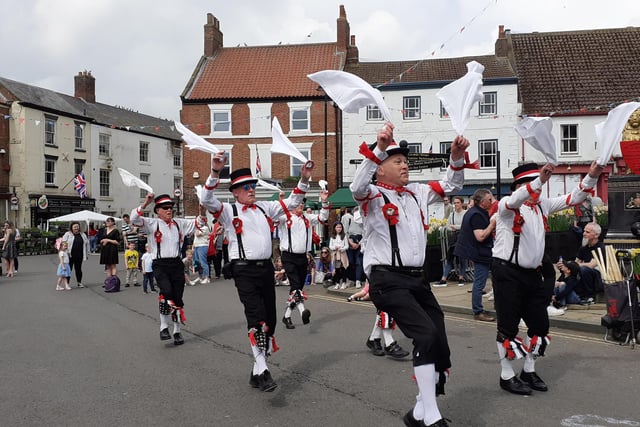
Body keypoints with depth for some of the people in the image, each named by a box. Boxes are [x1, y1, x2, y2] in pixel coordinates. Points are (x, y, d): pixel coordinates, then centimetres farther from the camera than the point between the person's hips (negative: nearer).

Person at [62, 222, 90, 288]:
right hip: (70, 255, -3)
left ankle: (79, 282, 21)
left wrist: (87, 254, 12)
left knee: (78, 269, 11)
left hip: (79, 256, 3)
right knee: (69, 269, -1)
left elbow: (87, 244, 16)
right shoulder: (68, 234, 0)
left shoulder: (82, 235, 12)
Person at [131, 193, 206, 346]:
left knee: (177, 298, 6)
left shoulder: (179, 223, 13)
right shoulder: (152, 224, 2)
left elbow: (198, 222, 20)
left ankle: (177, 332, 19)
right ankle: (164, 327, -12)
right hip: (160, 265, -4)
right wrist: (145, 203, -23)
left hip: (176, 264, 4)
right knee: (166, 291, -26)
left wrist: (202, 211, 0)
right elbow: (134, 219, -12)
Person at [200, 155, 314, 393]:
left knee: (270, 320, 6)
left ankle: (257, 371, 18)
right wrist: (215, 172, -28)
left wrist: (304, 180, 6)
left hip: (266, 267, 6)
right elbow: (207, 200, -14)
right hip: (244, 270, -5)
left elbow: (292, 202, 20)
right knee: (256, 318, -18)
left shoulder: (265, 208, 15)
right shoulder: (229, 211, 2)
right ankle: (262, 371, -16)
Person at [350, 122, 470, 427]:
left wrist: (457, 158, 5)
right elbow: (357, 187, -27)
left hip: (417, 278, 8)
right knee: (426, 335, -22)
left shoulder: (417, 193, 16)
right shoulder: (373, 195, -4)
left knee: (439, 345, 5)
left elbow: (450, 186, 24)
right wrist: (378, 148, -38)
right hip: (388, 280, -7)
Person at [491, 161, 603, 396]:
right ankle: (507, 376, 12)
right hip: (507, 272, -7)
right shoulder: (506, 205, -10)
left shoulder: (542, 205, 10)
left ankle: (529, 371, 28)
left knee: (540, 323, 11)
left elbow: (572, 198, 8)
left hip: (532, 273, 7)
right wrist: (540, 179, -47)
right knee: (508, 325, -1)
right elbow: (516, 200, -34)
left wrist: (591, 176, -6)